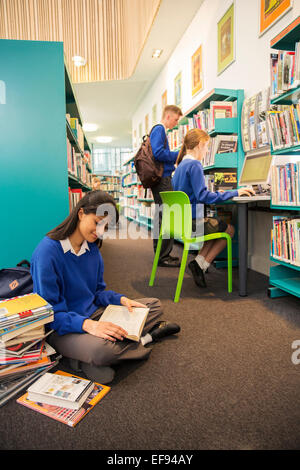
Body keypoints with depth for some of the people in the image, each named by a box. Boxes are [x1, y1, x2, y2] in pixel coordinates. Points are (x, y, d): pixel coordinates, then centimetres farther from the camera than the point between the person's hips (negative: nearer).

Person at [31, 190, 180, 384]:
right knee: (100, 348, -38)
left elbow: (98, 292, 11)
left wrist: (122, 299, -8)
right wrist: (87, 324, -34)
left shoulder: (92, 248, 3)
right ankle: (145, 338, -6)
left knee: (154, 305, 7)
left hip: (93, 313, 8)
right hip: (62, 329, -7)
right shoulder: (47, 251, -20)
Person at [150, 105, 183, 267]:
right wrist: (178, 155, -8)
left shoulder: (160, 130, 23)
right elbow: (158, 153, -20)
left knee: (163, 217, 12)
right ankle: (163, 256, -5)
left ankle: (162, 254, 19)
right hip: (162, 179, -10)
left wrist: (175, 157, 16)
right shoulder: (159, 129, -7)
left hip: (163, 179, 10)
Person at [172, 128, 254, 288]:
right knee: (229, 229, 10)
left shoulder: (181, 164, 14)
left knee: (219, 225, 25)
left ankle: (199, 262, 10)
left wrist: (215, 193, 24)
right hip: (191, 221, -9)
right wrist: (234, 193, -18)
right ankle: (201, 265, 4)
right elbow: (202, 196, -23)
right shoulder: (194, 165, -15)